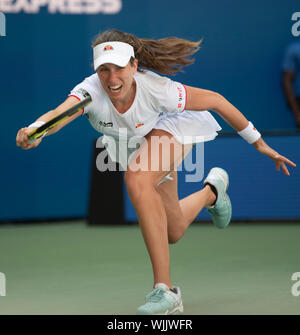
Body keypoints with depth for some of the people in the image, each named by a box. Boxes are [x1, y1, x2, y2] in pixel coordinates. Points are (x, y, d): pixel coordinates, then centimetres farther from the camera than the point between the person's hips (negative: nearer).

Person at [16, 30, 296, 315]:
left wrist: (259, 143, -19)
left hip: (171, 127, -4)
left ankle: (164, 289, -32)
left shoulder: (155, 88, -38)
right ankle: (211, 191, 50)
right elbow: (60, 113, -56)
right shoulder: (91, 91, -36)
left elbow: (214, 100, -25)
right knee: (173, 233, 14)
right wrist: (35, 130, -80)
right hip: (133, 144, 4)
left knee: (136, 178, -36)